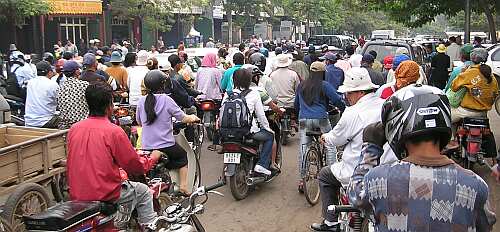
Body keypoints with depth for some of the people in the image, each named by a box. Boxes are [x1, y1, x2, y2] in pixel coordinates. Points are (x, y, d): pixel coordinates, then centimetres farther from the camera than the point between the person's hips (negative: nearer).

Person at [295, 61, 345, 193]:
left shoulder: (301, 85, 14)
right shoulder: (324, 85, 0)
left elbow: (296, 104, 26)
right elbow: (337, 100, -2)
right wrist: (344, 109, 16)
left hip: (303, 119, 4)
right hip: (321, 119, -4)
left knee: (303, 149, 6)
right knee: (330, 146, 7)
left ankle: (301, 180, 6)